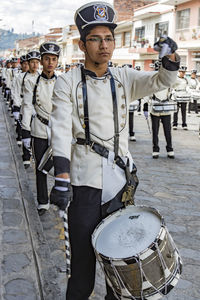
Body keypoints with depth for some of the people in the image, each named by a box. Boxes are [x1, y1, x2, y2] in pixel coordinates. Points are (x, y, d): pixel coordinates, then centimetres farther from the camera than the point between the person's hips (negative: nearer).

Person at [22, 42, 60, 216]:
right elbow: (27, 108, -1)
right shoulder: (32, 83, -1)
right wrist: (26, 133, -4)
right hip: (40, 131, 0)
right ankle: (43, 203, 23)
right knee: (41, 168, 8)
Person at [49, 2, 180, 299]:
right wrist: (61, 180, -20)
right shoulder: (67, 83, -3)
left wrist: (170, 57, -23)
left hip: (120, 181, 4)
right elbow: (61, 130, -11)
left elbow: (162, 80, 0)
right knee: (83, 255, 6)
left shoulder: (125, 78, 8)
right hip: (84, 182, -3)